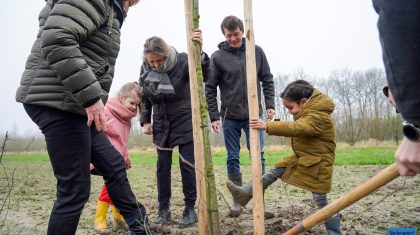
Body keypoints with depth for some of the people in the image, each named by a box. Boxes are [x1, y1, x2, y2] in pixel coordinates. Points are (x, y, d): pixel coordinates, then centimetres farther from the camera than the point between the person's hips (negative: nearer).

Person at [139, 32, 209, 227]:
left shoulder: (182, 61, -18)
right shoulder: (145, 69, -5)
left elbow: (204, 75, -35)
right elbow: (144, 97, 8)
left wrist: (200, 52, -52)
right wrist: (145, 121, 3)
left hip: (185, 122, -4)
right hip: (161, 125, 4)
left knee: (187, 165, -1)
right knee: (163, 166, 6)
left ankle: (190, 209, 12)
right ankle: (164, 209, 18)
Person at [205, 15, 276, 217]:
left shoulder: (257, 51, 2)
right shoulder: (217, 57, -4)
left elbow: (267, 80, 7)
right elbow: (210, 89, -2)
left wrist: (270, 105, -2)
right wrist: (214, 116, -7)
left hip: (254, 114, 1)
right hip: (230, 117, 0)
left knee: (258, 155, -1)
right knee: (233, 158, 5)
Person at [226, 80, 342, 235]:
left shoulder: (319, 117, -27)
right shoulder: (308, 110, 4)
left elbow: (295, 128, -41)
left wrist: (268, 127, -46)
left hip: (317, 164, -9)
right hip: (301, 158, 9)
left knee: (320, 200, 0)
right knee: (276, 171, 3)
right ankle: (246, 193, 6)